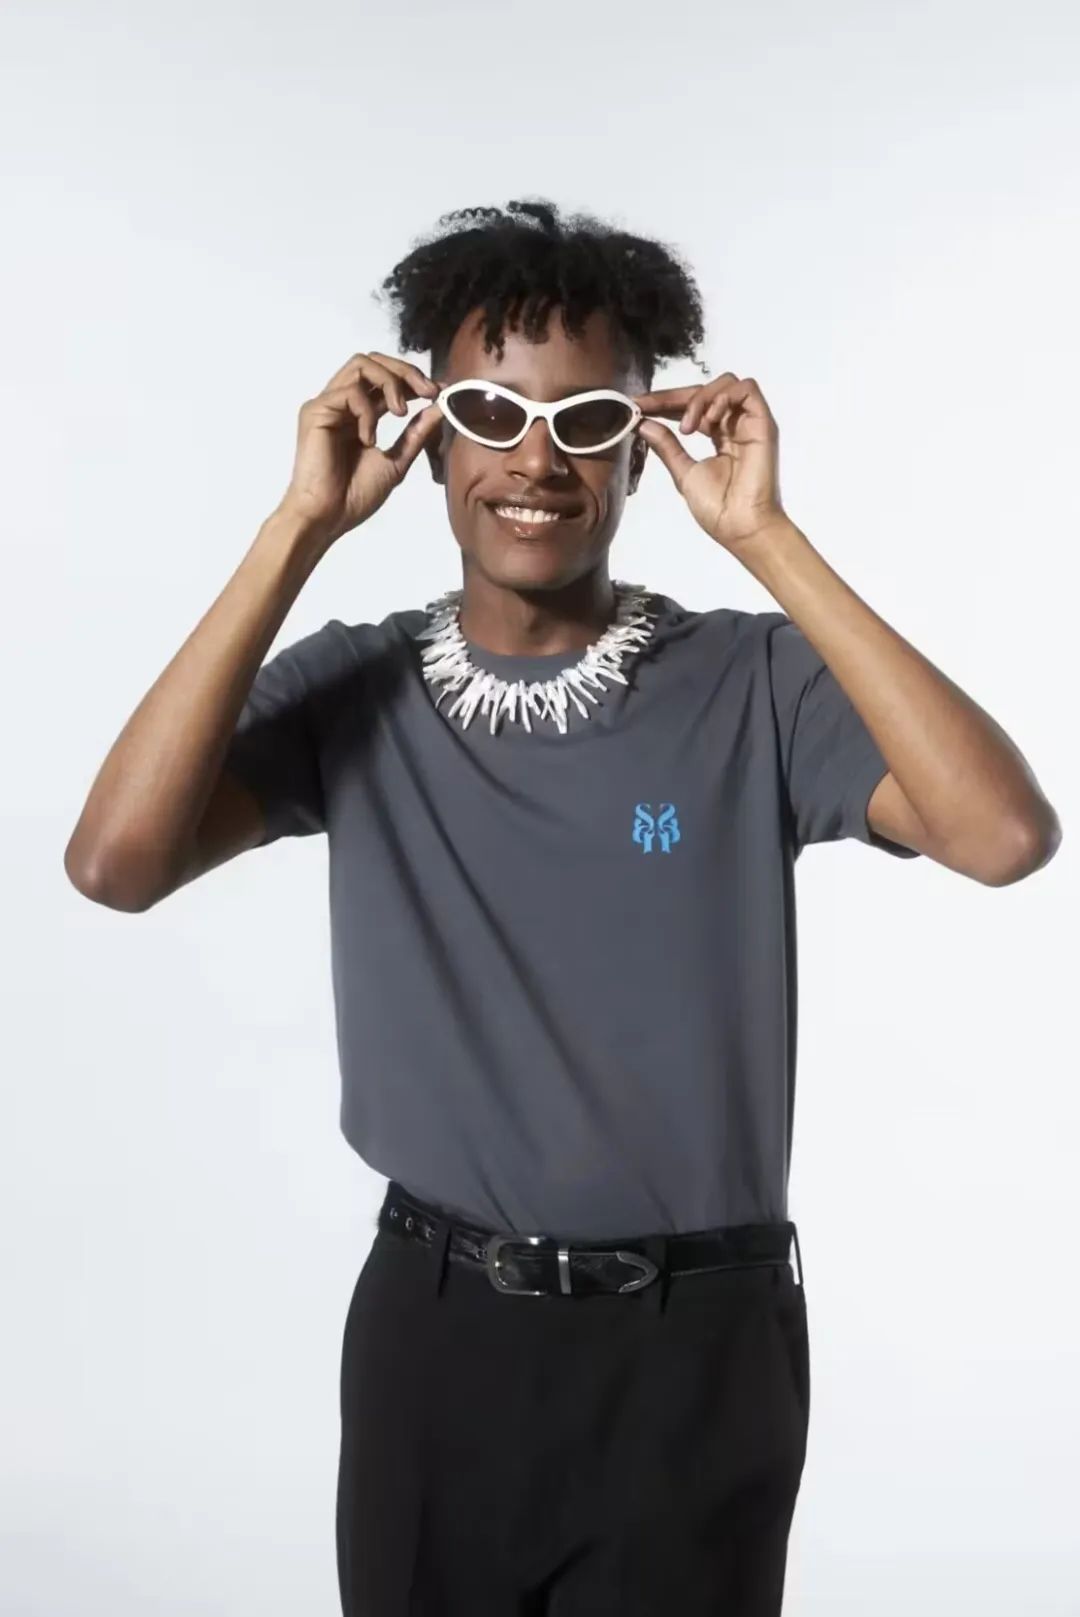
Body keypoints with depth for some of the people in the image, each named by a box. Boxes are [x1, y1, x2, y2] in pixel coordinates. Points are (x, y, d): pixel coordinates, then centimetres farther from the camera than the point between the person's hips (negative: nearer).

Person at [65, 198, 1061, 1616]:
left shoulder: (754, 683, -9)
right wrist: (301, 528, -18)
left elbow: (1007, 836, -24)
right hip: (433, 1327, 2)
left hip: (694, 1346, -1)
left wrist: (769, 541, -22)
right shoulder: (352, 689, -4)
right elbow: (115, 863, -18)